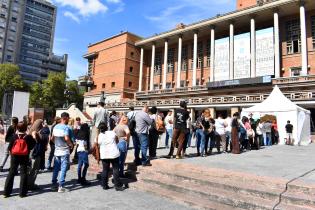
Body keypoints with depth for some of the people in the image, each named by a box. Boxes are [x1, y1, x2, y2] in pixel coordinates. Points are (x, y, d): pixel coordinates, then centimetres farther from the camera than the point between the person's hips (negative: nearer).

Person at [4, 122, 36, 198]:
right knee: (23, 173, 7)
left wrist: (11, 151, 14)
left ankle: (6, 192, 17)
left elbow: (9, 147, -4)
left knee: (11, 173, 14)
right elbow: (32, 146, -9)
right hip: (24, 157, -2)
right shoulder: (28, 137, -13)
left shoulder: (14, 136, -8)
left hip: (14, 156, 2)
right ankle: (22, 193, 9)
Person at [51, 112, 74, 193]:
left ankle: (54, 184, 23)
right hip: (64, 151, -6)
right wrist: (71, 145, -8)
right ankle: (61, 187, 0)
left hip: (57, 150, 7)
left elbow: (52, 138, 10)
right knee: (63, 169, -1)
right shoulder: (66, 127, -14)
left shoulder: (56, 127, 7)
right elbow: (66, 138, -24)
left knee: (56, 168, 15)